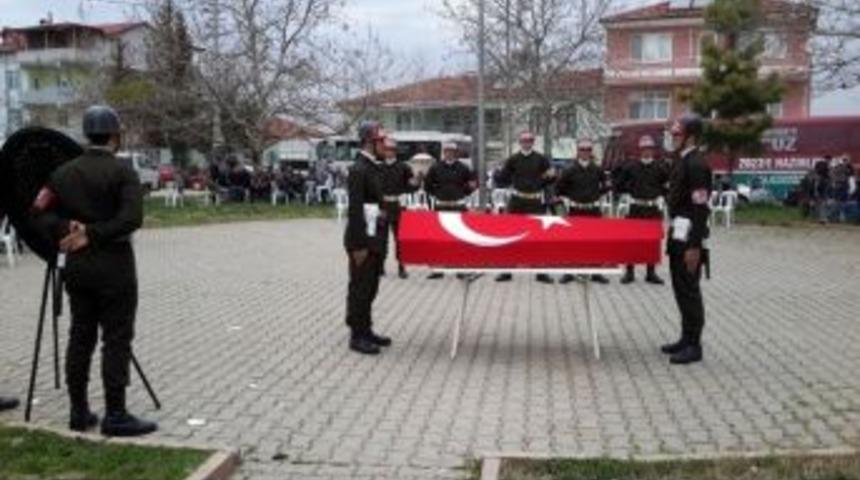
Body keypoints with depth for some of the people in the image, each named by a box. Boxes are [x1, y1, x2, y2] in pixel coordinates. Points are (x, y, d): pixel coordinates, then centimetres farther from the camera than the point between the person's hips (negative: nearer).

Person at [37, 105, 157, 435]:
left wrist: (68, 227, -6)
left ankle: (79, 412, 18)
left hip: (77, 265, 6)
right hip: (113, 265, -6)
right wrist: (91, 234, -16)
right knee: (116, 339, -2)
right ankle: (115, 416, 0)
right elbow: (132, 218, -21)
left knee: (80, 337, 12)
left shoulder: (63, 172, 7)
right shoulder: (122, 172, -10)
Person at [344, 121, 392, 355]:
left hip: (375, 238, 9)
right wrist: (359, 246, -20)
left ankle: (366, 330, 26)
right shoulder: (359, 169, -16)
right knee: (360, 288, 0)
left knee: (370, 288, 16)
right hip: (362, 239, -9)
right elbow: (355, 210, -20)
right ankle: (357, 336, 9)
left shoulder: (375, 167, 12)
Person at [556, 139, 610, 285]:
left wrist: (597, 194, 7)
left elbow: (606, 185, 17)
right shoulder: (570, 171, -3)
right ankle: (569, 272, 6)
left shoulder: (597, 170, 4)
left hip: (593, 210, 2)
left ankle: (596, 272, 11)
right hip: (576, 210, -2)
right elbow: (559, 189, 1)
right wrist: (572, 196, 1)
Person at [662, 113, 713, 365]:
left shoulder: (697, 164, -17)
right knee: (680, 287, 16)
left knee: (689, 289, -2)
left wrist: (694, 246, -22)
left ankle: (694, 346, 7)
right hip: (678, 232, 10)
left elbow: (701, 208, -21)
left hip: (689, 235, -10)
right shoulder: (681, 160, 12)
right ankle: (686, 338, 27)